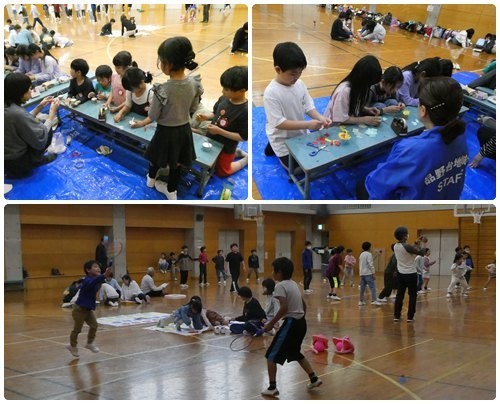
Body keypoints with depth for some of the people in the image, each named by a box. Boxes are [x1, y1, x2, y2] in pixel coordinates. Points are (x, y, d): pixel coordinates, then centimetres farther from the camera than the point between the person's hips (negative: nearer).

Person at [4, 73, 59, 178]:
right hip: (15, 162, -8)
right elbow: (40, 140, -20)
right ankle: (33, 162, 18)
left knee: (41, 123, 18)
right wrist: (52, 112, -12)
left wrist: (40, 107, 7)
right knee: (47, 129, 4)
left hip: (5, 158, 8)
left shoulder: (7, 106, -3)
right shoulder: (17, 113, -30)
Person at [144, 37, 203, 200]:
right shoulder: (194, 83, -16)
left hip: (165, 131, -3)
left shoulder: (162, 89, -31)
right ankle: (171, 191, 41)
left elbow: (152, 116, -18)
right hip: (184, 129, 4)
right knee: (177, 163, 23)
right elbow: (193, 109, -1)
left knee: (156, 158, 27)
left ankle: (151, 179, 52)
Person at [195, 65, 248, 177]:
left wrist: (220, 131, -31)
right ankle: (237, 153, 36)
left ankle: (247, 159, 28)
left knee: (221, 171, 14)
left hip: (226, 147, -7)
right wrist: (205, 117, -15)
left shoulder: (245, 111, -33)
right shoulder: (224, 99, -14)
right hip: (212, 140, 7)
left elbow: (243, 137, -28)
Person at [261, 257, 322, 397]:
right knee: (295, 353, 27)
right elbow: (303, 304, 18)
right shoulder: (293, 283, 13)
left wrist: (271, 323, -17)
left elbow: (284, 308, -23)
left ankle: (272, 387, 1)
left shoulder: (281, 286, -13)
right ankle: (314, 378, 28)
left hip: (291, 323, -9)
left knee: (271, 355, 1)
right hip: (301, 322, 9)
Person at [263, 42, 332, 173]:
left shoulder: (300, 84, -8)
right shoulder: (271, 93, -28)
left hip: (300, 134, 7)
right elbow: (279, 123, -29)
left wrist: (320, 118, -21)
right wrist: (308, 124, -33)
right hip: (283, 140, -6)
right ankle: (274, 148, 20)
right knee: (300, 169, 0)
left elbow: (308, 106, 1)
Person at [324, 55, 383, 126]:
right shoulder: (344, 90, -26)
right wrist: (365, 120, -22)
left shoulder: (358, 86, -3)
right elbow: (340, 119, -24)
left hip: (349, 125, 7)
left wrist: (366, 109, -6)